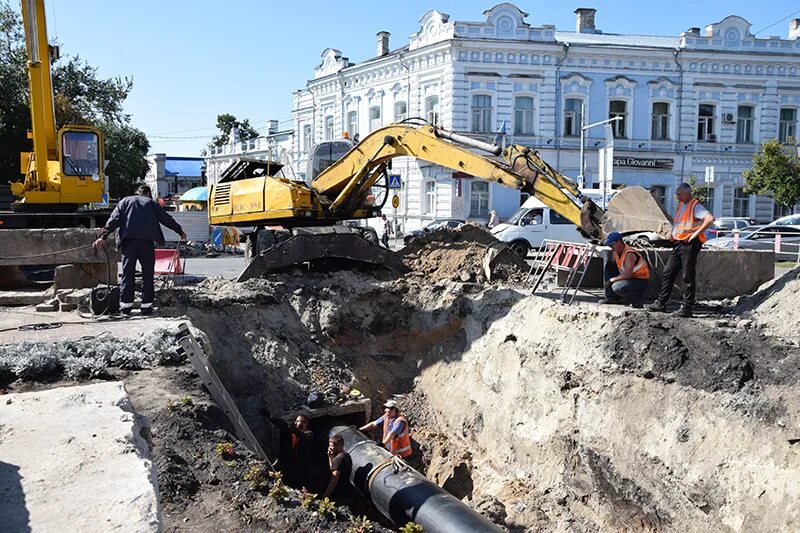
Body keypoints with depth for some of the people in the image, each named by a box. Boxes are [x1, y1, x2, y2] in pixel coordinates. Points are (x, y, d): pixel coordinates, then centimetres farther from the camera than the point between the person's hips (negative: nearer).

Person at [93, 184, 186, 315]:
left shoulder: (125, 201, 19)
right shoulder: (151, 203, 18)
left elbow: (114, 219, 7)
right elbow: (166, 218, 19)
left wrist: (103, 236, 1)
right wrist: (180, 232, 29)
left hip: (128, 240, 1)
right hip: (147, 241, -1)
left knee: (128, 273, 4)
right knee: (148, 274, 5)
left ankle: (125, 305, 4)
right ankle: (146, 306, 4)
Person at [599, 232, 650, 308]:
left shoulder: (629, 254, -26)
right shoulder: (615, 252, 0)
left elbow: (627, 275, -33)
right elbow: (612, 266, 11)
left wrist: (611, 280, -24)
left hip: (642, 281, -9)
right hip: (629, 278, 9)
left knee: (617, 287, -32)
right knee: (608, 265, 1)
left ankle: (636, 299, -4)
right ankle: (612, 297, -1)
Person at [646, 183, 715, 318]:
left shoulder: (695, 206, -11)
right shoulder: (680, 205, 16)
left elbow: (710, 218, -26)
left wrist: (696, 233, -24)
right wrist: (673, 233, 17)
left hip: (690, 244, -9)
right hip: (678, 243, 9)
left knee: (688, 277, -4)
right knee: (668, 272, 9)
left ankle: (686, 308, 2)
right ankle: (661, 303, 15)